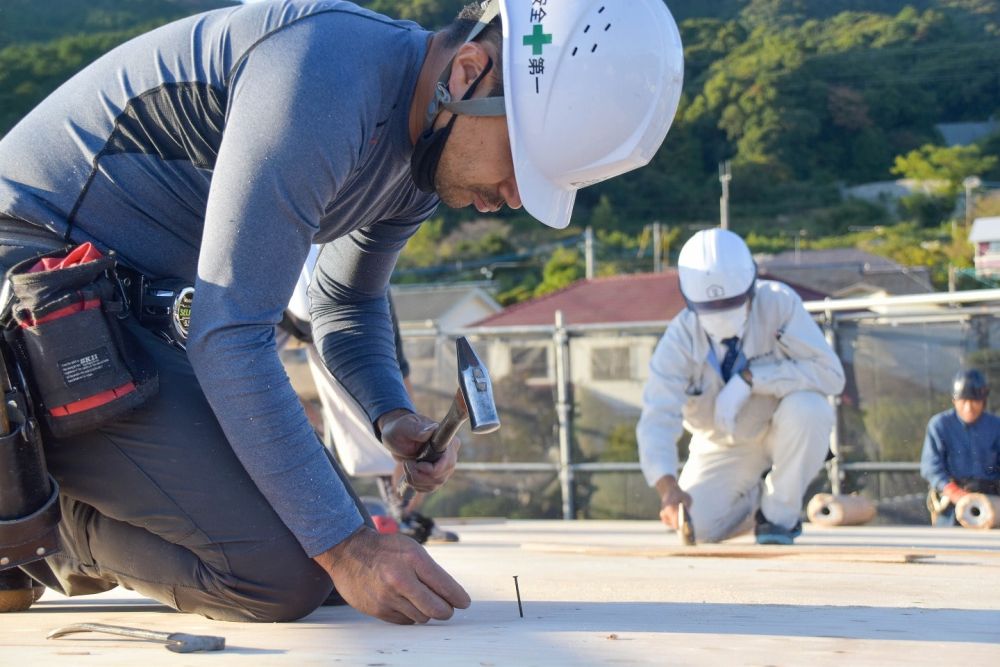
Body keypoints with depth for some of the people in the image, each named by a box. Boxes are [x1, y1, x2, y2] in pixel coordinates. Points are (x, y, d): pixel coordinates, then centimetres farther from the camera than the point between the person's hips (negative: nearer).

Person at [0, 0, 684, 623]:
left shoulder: (421, 154, 4)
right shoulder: (327, 70, -26)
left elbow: (347, 302, 23)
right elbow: (230, 336, -28)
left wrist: (394, 416, 1)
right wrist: (343, 546, -26)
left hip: (140, 308, 10)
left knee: (343, 529, 9)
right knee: (280, 573, -19)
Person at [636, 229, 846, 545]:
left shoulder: (778, 303, -25)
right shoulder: (680, 340, -23)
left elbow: (831, 373, -30)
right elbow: (658, 418, -32)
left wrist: (751, 378, -38)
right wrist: (668, 487, -50)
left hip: (783, 432, -2)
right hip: (723, 447, 2)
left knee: (807, 407, -33)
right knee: (699, 526, -15)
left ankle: (779, 513, -10)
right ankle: (751, 497, 20)